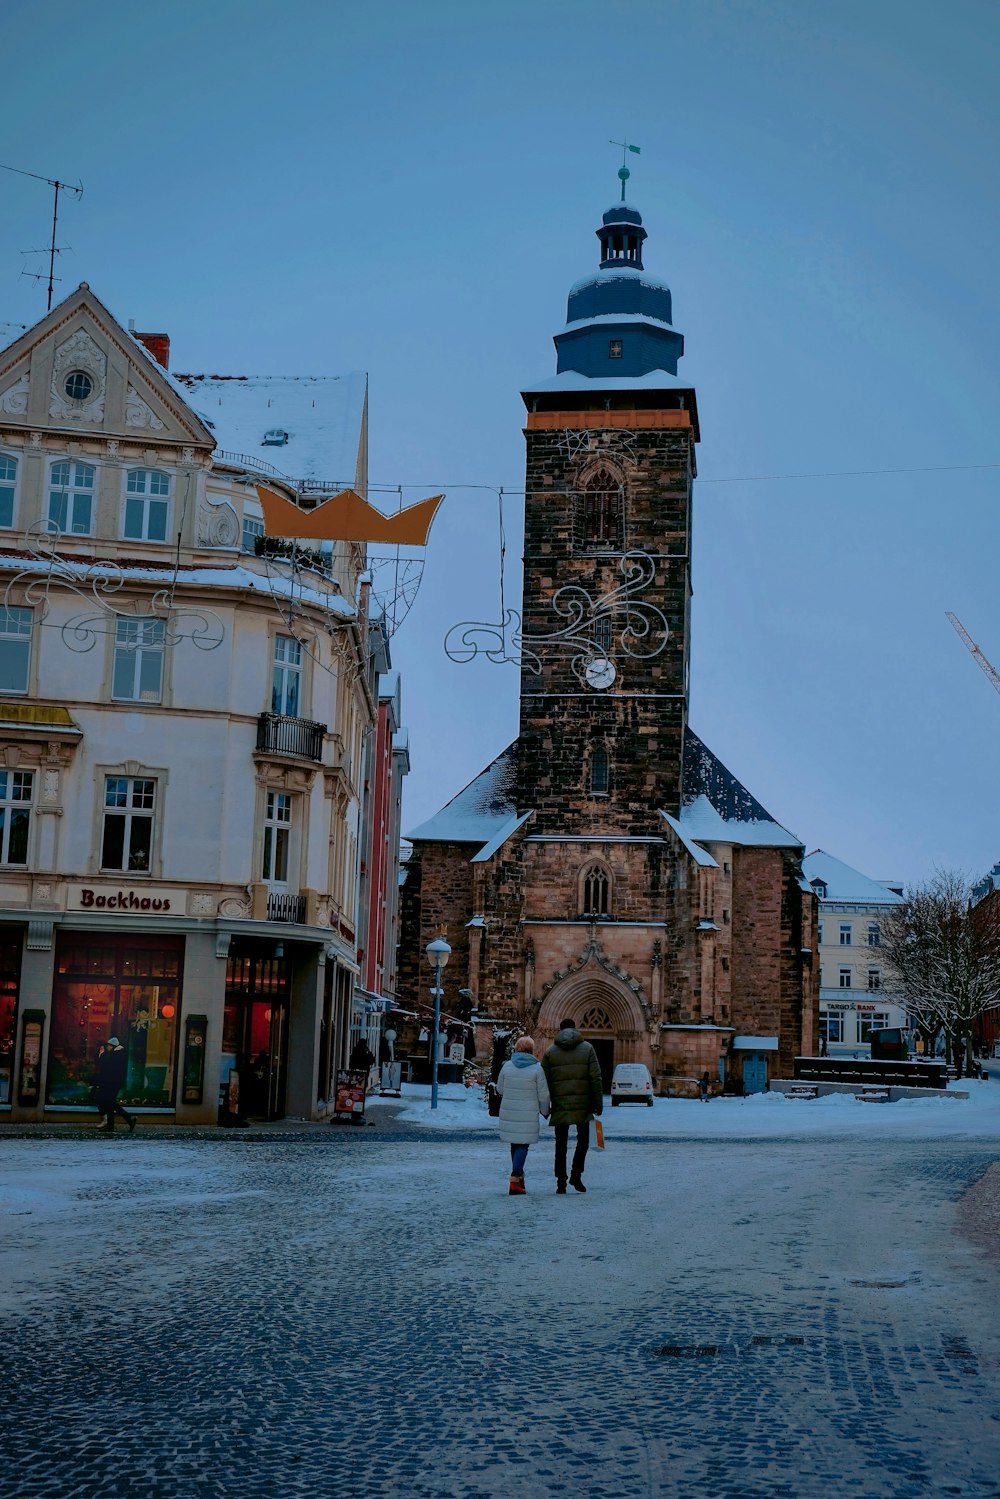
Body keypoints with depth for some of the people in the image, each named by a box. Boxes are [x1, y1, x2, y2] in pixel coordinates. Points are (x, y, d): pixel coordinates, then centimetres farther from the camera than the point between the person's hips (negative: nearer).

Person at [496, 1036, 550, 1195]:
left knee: (515, 1144, 17)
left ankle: (519, 1177, 25)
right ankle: (515, 1180, -13)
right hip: (528, 1114, -3)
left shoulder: (507, 1066, 2)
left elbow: (500, 1089, 13)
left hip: (508, 1113, 3)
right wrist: (545, 1111, 13)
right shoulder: (537, 1068, -6)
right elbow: (543, 1095, -4)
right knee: (522, 1145, -1)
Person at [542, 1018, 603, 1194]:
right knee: (583, 1140, 16)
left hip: (559, 1104, 1)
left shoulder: (551, 1051, 4)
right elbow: (595, 1078, -3)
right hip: (582, 1104, -1)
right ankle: (576, 1175, 5)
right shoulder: (587, 1048, 2)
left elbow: (544, 1081, 3)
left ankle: (561, 1183, 5)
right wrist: (598, 1102, 2)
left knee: (561, 1144, 7)